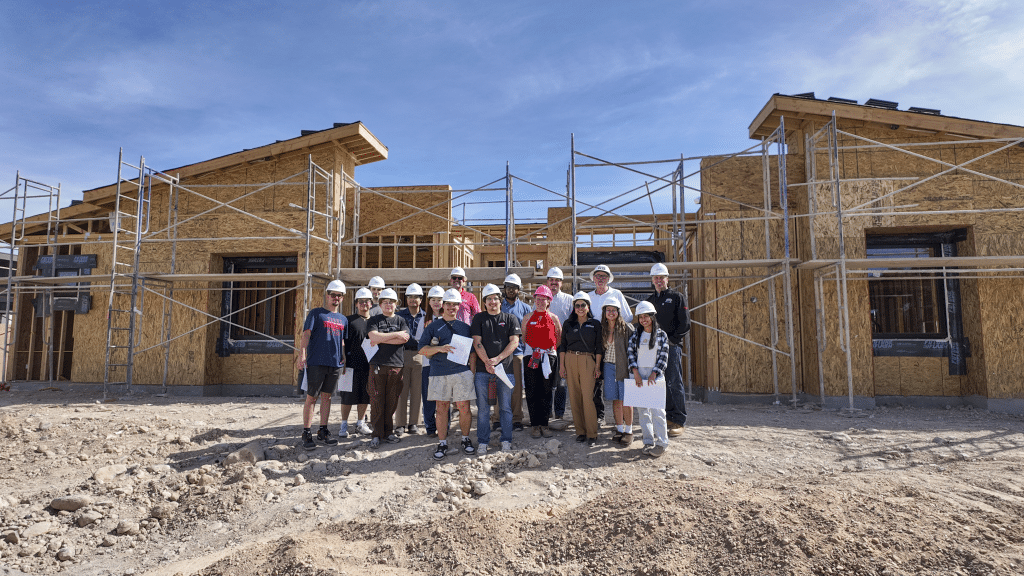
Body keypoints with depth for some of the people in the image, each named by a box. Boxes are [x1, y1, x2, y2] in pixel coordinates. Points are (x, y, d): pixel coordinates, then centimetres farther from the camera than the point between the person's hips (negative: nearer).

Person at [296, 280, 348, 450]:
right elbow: (306, 334, -7)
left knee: (326, 397, 11)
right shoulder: (316, 313, 2)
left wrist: (343, 357, 10)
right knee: (311, 397, -1)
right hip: (316, 362, -5)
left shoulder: (343, 319, 17)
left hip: (335, 364, 5)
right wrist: (302, 354, -17)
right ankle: (306, 433, 4)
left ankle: (323, 431, 19)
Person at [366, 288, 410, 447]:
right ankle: (377, 434, 6)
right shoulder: (373, 320, 10)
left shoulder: (401, 320, 12)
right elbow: (374, 336, -9)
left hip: (396, 365, 1)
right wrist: (396, 334, -7)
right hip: (377, 365, -1)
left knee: (392, 401, 3)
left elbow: (404, 339, -5)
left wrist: (382, 339, -7)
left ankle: (388, 433, 15)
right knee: (377, 401, -2)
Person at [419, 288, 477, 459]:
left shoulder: (465, 327, 13)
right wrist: (439, 348, -12)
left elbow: (472, 351, 14)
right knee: (441, 408, 3)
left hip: (462, 372, 0)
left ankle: (466, 439, 20)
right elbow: (422, 349, 3)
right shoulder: (433, 327, 9)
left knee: (464, 407, 1)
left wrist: (472, 370, 6)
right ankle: (442, 443, 14)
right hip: (439, 374, 0)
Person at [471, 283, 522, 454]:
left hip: (505, 368, 0)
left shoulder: (510, 319, 9)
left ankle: (506, 440, 15)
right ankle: (482, 442, 12)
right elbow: (477, 342, 2)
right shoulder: (479, 318, 10)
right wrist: (486, 361, -11)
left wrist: (497, 359, -11)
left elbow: (514, 342, 0)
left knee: (505, 407, 4)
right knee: (483, 408, 4)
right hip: (482, 369, 0)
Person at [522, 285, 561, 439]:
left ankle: (544, 424, 13)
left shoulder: (553, 318, 7)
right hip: (531, 358, 0)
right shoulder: (527, 318, 8)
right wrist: (529, 349, 1)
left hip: (549, 357, 0)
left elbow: (559, 337, 13)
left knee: (546, 392, 5)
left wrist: (553, 348, 1)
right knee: (532, 392, 0)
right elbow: (523, 338, 11)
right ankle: (534, 425, 9)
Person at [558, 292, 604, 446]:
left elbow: (598, 347, 5)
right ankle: (580, 431, 13)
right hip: (570, 360, 3)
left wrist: (597, 366, -1)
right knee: (574, 397, 3)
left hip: (588, 361, -2)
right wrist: (562, 365, 3)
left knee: (588, 397, -9)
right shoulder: (568, 324, 10)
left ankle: (592, 434, -1)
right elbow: (562, 345, 10)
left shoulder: (595, 324, 5)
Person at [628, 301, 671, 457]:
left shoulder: (661, 335, 2)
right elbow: (630, 353, 3)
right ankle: (648, 441, 12)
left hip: (655, 375, -3)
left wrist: (653, 374, -10)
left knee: (657, 409, -7)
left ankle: (661, 443, 1)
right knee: (643, 410, 4)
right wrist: (636, 373, -8)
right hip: (639, 375, 3)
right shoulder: (636, 336, 9)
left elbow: (663, 357, -1)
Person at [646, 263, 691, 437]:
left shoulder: (676, 297, 3)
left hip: (672, 346, -5)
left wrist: (672, 339, -11)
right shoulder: (649, 300, 18)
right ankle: (666, 417, 16)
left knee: (674, 384, -6)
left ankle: (678, 422, 0)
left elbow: (684, 323, -3)